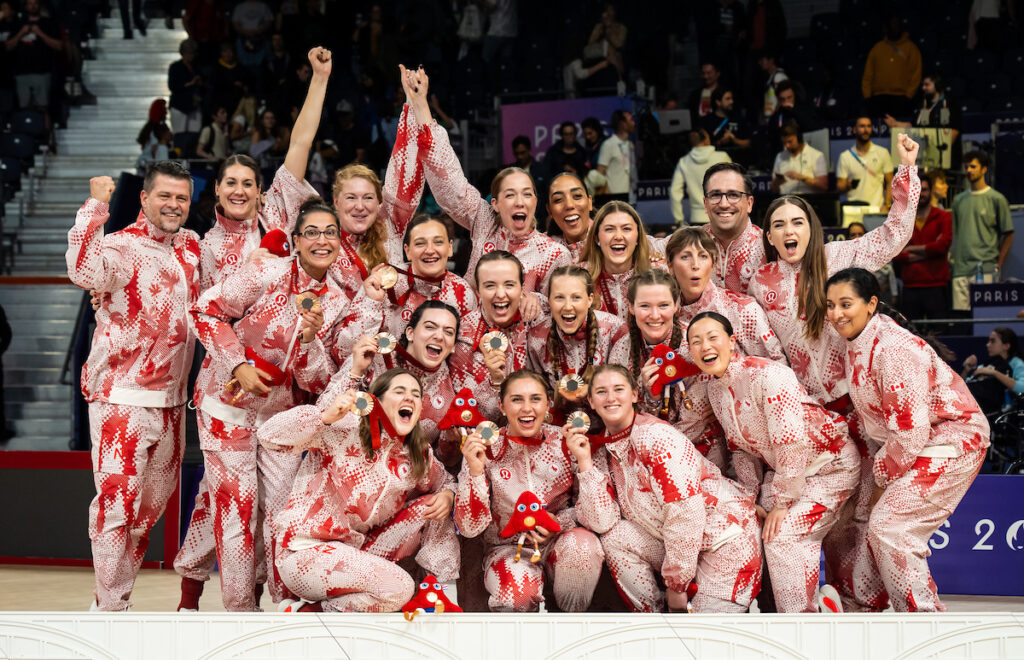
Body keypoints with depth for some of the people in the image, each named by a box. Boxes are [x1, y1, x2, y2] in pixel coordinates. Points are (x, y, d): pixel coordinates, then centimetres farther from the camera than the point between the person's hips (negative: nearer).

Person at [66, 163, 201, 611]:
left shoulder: (192, 246, 10)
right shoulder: (121, 247, -11)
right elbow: (84, 270, -33)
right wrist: (95, 206, -27)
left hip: (170, 401, 7)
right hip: (122, 398, -7)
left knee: (153, 503, 15)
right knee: (118, 502, -8)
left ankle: (117, 595, 29)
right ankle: (109, 609, 0)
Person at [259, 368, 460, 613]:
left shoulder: (418, 456, 4)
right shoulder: (347, 428, -14)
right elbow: (269, 435, -20)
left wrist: (447, 495, -3)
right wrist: (325, 416, -36)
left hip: (355, 550, 7)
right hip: (304, 552, -7)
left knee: (432, 505, -1)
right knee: (398, 588, -26)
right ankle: (304, 612, -9)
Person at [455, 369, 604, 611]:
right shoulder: (485, 450, -8)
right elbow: (470, 527, -12)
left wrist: (560, 521, -17)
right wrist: (475, 470, -25)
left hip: (558, 543, 2)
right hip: (508, 549, -2)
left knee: (583, 544, -32)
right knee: (518, 591, -35)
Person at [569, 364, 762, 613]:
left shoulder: (654, 436, -19)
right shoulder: (601, 450, 3)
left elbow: (687, 513, -24)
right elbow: (601, 522, -7)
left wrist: (676, 584, -19)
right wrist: (584, 461, -13)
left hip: (727, 537, -7)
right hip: (675, 543, 7)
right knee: (614, 538, -13)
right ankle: (651, 612, 0)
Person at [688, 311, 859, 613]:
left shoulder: (767, 376, -27)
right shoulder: (714, 387, 0)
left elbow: (792, 443, -27)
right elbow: (740, 446, 10)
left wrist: (783, 501, -22)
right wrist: (750, 496, 3)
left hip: (830, 465, -8)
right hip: (781, 468, 8)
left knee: (783, 534, -20)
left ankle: (802, 613, -7)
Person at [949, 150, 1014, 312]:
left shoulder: (996, 199, 2)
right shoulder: (958, 200, 17)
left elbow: (1008, 234, 3)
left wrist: (998, 265, -3)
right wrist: (952, 256, 9)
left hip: (986, 270, -5)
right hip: (960, 268, 5)